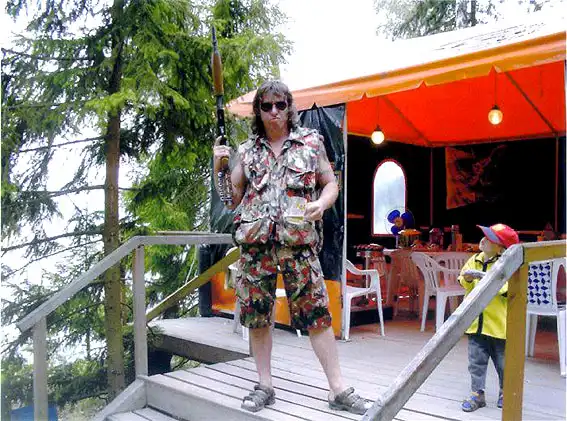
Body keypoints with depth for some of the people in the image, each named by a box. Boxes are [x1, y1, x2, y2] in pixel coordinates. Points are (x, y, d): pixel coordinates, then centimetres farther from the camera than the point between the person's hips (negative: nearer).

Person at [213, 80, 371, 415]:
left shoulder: (311, 142, 9)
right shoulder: (246, 152, 12)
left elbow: (331, 184, 13)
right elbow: (231, 199, 14)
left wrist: (321, 204, -8)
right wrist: (218, 166, -1)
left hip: (299, 243, -2)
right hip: (255, 244, 2)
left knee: (318, 315, -2)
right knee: (257, 317, 7)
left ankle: (339, 390, 7)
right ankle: (265, 386, 21)